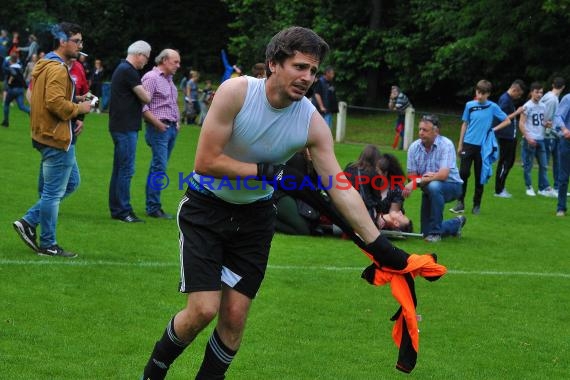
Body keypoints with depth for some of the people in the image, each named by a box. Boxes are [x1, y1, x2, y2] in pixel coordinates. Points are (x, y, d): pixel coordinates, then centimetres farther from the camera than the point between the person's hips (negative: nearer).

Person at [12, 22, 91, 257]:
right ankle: (48, 245, 7)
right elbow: (55, 103, -28)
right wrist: (79, 109, -13)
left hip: (57, 136, 11)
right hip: (57, 139, -11)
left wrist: (73, 119, 9)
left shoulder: (47, 66, 16)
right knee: (54, 192, -2)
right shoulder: (57, 69, -17)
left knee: (71, 183, 19)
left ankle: (29, 222, 17)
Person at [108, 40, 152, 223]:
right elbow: (146, 98, -15)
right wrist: (146, 94, 4)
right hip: (126, 128, -11)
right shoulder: (129, 71, -16)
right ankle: (123, 210, -6)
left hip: (121, 127, 11)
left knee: (119, 169, 14)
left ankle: (116, 208, 19)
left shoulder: (122, 69, 18)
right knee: (126, 169, -8)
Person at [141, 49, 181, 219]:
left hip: (172, 128, 8)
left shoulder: (169, 79, 18)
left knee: (158, 168, 10)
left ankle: (152, 205, 13)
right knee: (159, 167, -11)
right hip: (159, 128, -8)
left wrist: (177, 121, 15)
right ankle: (153, 208, -8)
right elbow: (143, 105, -17)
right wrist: (157, 123, -19)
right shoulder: (151, 78, -10)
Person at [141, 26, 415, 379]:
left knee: (235, 316, -1)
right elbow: (205, 162, -23)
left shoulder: (313, 123, -13)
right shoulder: (237, 91, -22)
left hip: (254, 217, 3)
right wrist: (266, 172, -23)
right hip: (206, 207, -3)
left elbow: (341, 189, -13)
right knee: (203, 310, -12)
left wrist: (380, 247, -19)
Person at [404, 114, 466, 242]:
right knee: (426, 233, 7)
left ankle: (435, 232, -25)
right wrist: (426, 177, -29)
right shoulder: (414, 147, -10)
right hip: (429, 190, 5)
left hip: (451, 186, -5)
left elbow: (443, 175, -32)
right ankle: (456, 223, 38)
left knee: (433, 186, -40)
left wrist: (417, 182, -36)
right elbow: (412, 176, -8)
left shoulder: (446, 145, -22)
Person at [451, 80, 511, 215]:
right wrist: (460, 144, 10)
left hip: (483, 146, -1)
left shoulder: (493, 107, -2)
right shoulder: (470, 105, 2)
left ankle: (477, 205, 15)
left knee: (479, 176, 5)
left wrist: (494, 129, -6)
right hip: (468, 144, 1)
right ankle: (460, 203, 1)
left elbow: (507, 121, 5)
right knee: (463, 173, -7)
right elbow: (465, 124, 10)